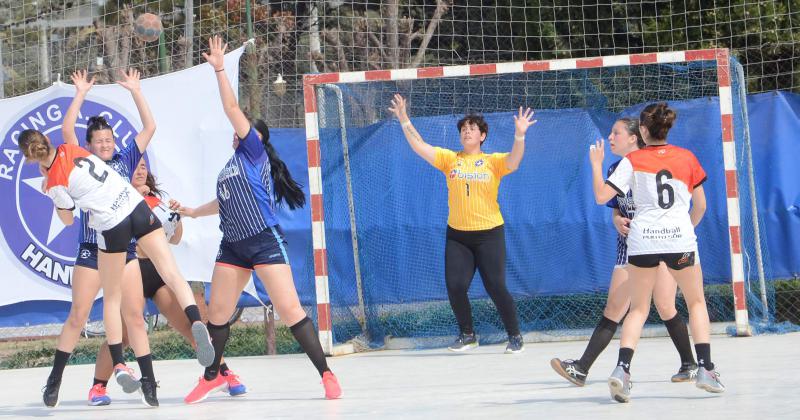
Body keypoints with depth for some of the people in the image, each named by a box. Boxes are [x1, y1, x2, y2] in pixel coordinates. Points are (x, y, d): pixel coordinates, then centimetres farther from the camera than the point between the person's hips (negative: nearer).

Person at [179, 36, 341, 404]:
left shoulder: (254, 151, -1)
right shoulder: (231, 166, 21)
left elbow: (232, 108, -9)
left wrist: (220, 69, -9)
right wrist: (192, 212, 45)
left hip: (265, 242, -8)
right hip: (233, 246, 8)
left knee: (289, 309, -14)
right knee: (217, 313, 10)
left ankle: (327, 375, -11)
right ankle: (212, 377, 26)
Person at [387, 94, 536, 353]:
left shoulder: (493, 161, -2)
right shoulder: (450, 159, 5)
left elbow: (513, 162, -21)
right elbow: (419, 146, 1)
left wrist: (519, 135, -37)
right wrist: (404, 121, -9)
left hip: (489, 233, -3)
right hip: (457, 235, 3)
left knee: (496, 286, -5)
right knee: (455, 286, -2)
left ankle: (515, 336, 11)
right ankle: (467, 335, 19)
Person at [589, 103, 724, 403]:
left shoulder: (633, 161, 3)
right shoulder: (687, 158, 8)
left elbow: (601, 196, -3)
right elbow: (700, 205, 13)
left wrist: (596, 163, 10)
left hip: (642, 240, 0)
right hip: (680, 239, 0)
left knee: (638, 309, 10)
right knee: (696, 302, 18)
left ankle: (622, 368, -11)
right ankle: (705, 369, 7)